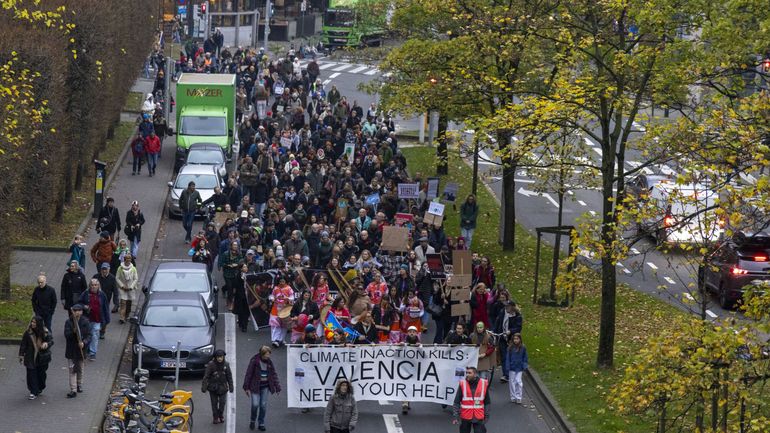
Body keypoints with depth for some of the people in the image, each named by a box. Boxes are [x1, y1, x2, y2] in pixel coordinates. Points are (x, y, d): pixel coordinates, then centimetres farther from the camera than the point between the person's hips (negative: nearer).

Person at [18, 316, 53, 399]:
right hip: (31, 358, -1)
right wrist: (21, 355, -2)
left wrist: (47, 344, -24)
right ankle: (33, 392, 3)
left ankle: (40, 388, 34)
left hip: (42, 358, 1)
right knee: (31, 374, -3)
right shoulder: (28, 333, -7)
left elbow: (51, 341, -1)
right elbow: (23, 344, 0)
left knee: (41, 373, 12)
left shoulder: (45, 332, -6)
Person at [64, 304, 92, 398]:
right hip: (71, 350, -2)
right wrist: (73, 332, -31)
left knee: (80, 370, 16)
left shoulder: (85, 322, -2)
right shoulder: (68, 322, -5)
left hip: (81, 349, 2)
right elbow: (66, 335, -12)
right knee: (72, 370, -5)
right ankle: (73, 390, -7)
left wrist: (84, 343, -23)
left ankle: (79, 385, 35)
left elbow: (89, 335, -5)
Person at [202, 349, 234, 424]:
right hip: (213, 386, -2)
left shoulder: (226, 365, -3)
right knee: (214, 403, 3)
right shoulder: (211, 364, -12)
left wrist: (231, 387, 7)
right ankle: (216, 417, 17)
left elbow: (229, 376, 6)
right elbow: (206, 376, -10)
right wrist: (204, 387, -13)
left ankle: (221, 415, 22)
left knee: (222, 402, -1)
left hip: (222, 386, 2)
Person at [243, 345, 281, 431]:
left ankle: (261, 423, 16)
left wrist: (277, 387, 4)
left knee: (263, 405, 4)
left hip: (265, 387, 4)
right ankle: (252, 420, 14)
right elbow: (248, 374, -8)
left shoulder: (269, 362, 2)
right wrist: (246, 388, -8)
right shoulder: (254, 361, -11)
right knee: (255, 404, -12)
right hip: (255, 387, -4)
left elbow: (274, 375, 8)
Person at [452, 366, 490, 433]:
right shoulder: (462, 384, -6)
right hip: (465, 417, 1)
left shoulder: (483, 384, -3)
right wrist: (456, 416, -8)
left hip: (479, 418, -1)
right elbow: (456, 402, -3)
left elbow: (487, 402, 6)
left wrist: (486, 416, 6)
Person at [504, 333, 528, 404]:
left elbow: (525, 358, 7)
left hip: (519, 368, -1)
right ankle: (513, 397, 16)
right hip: (512, 368, 1)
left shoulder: (523, 348, -2)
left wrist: (525, 366, -1)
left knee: (518, 381, -6)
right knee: (512, 382, 6)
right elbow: (507, 358, -1)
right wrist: (507, 367, -6)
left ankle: (518, 398, 1)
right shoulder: (510, 348, -3)